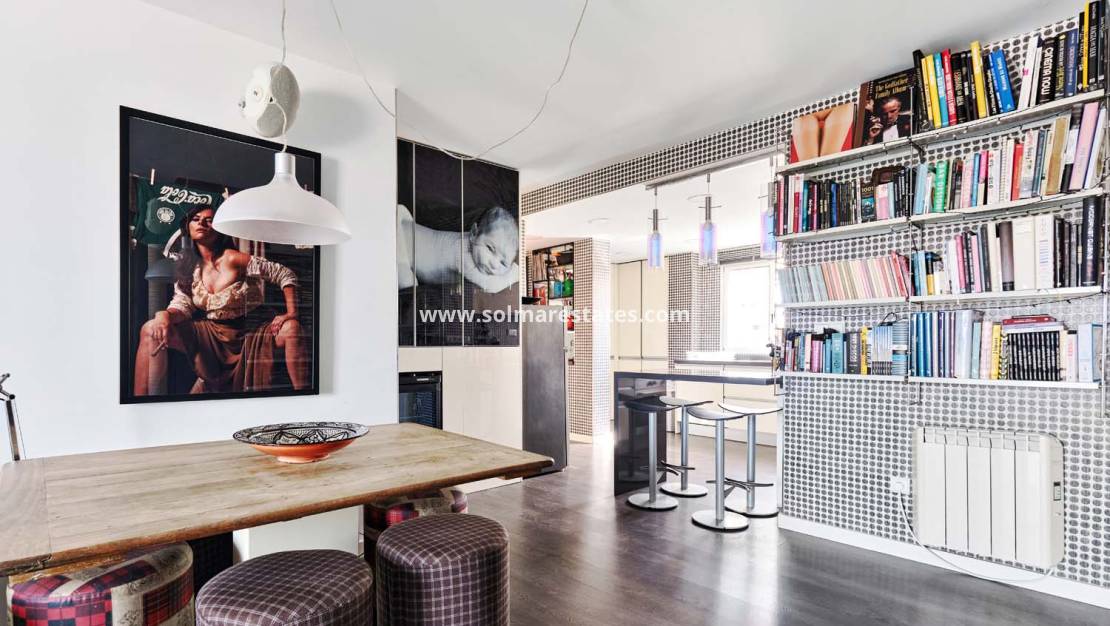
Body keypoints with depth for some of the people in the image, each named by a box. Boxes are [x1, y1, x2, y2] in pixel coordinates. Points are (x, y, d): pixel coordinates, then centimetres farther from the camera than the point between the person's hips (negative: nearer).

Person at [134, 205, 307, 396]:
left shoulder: (233, 259, -10)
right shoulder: (187, 268, 5)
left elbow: (285, 274, -11)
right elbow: (182, 305, -2)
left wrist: (291, 314, -21)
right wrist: (165, 315, -27)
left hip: (244, 334, -4)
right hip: (206, 336, 4)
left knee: (291, 328, -31)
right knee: (150, 330, -18)